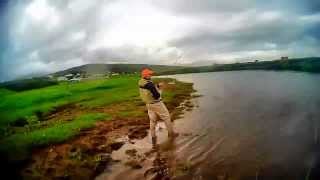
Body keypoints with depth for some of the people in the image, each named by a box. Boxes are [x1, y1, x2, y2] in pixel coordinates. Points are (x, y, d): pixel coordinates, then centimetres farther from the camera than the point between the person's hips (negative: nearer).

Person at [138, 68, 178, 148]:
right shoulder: (149, 84, -27)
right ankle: (171, 133, 25)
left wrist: (157, 86, 10)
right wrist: (160, 91, -6)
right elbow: (157, 95, -25)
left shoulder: (141, 83, 0)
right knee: (166, 117, 12)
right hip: (157, 104, -7)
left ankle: (153, 138, 18)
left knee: (152, 121, 14)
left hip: (148, 104, 8)